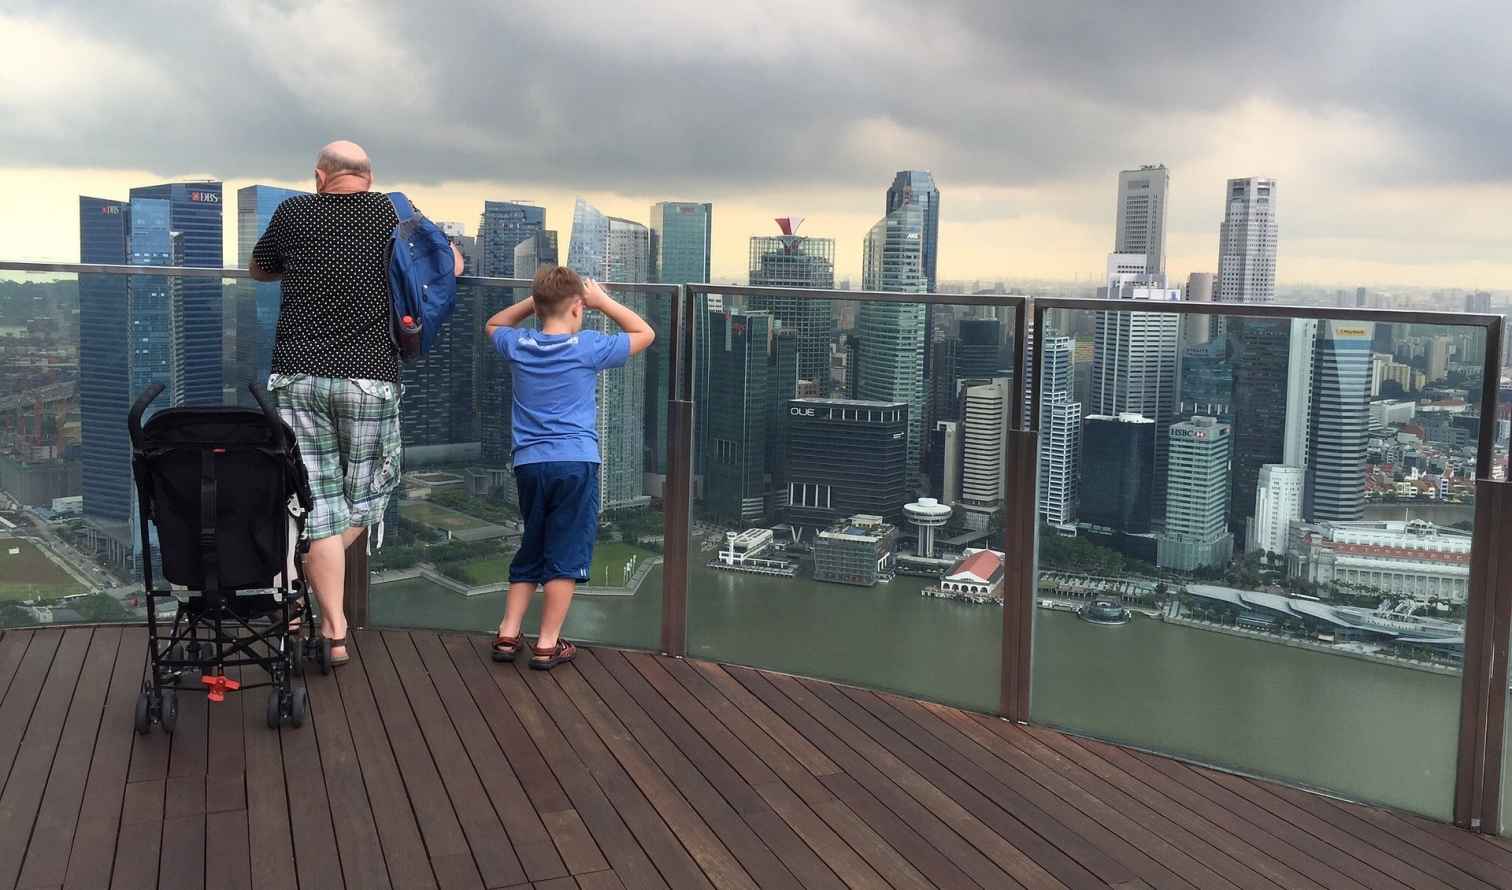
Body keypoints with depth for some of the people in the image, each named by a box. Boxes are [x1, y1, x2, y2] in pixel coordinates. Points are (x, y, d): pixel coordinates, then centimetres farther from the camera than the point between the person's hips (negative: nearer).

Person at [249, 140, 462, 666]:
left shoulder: (293, 213, 6)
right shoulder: (389, 213, 3)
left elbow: (259, 270, 22)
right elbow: (452, 265, 12)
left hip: (296, 376, 1)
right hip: (368, 378, -1)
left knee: (318, 503, 2)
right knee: (368, 491, 18)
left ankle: (335, 633, 3)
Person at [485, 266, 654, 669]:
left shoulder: (519, 346, 5)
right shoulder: (588, 347, -6)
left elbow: (494, 325, 30)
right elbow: (645, 333, 7)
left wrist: (533, 301, 22)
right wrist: (603, 301, 11)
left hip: (529, 464, 5)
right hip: (576, 463, -4)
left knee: (530, 552, 18)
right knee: (566, 555, 3)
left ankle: (508, 634, 18)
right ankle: (548, 644, 4)